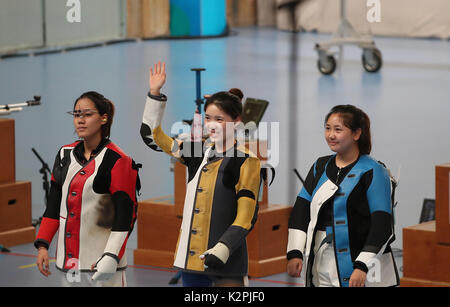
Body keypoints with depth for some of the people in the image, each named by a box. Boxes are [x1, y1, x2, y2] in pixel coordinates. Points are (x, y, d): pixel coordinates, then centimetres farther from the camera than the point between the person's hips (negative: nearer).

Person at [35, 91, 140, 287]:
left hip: (101, 259, -6)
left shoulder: (116, 160, -9)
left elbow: (125, 216, -12)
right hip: (68, 259, 6)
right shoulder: (65, 154, 11)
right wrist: (43, 245, 5)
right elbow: (54, 205, 14)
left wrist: (111, 258, -20)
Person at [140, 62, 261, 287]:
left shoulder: (246, 161, -6)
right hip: (191, 256, 6)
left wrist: (223, 249, -21)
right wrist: (155, 93, 12)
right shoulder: (198, 152, 10)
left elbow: (246, 218, -9)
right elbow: (152, 135, 20)